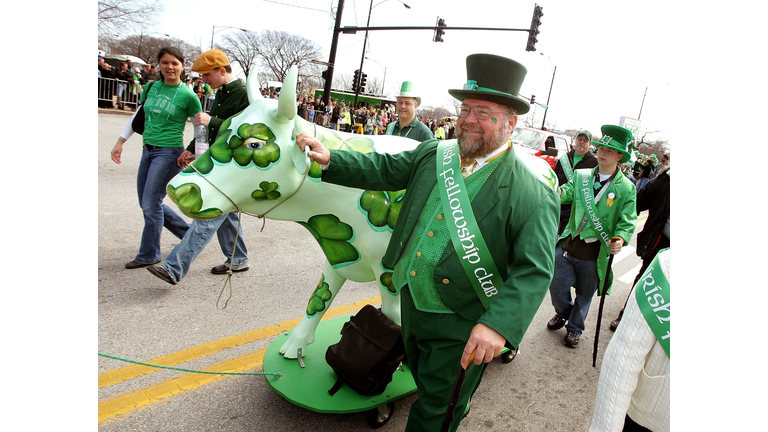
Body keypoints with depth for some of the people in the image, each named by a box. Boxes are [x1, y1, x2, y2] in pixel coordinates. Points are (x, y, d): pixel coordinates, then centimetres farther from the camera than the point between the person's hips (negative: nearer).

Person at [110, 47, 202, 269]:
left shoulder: (188, 95, -8)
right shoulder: (152, 88, 9)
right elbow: (138, 117, 19)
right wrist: (120, 141, 17)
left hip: (169, 152, -7)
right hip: (148, 151, 7)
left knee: (151, 204, -5)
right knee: (147, 204, 12)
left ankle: (149, 255, 12)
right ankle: (190, 234, 26)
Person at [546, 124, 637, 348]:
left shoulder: (626, 188, -4)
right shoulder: (581, 176, 4)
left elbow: (627, 220, -6)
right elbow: (567, 191, -11)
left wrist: (620, 239, -26)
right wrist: (557, 191, -35)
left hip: (594, 254, -2)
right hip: (567, 245, 2)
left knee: (584, 294, 14)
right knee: (557, 286, 11)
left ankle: (575, 328, 40)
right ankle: (563, 313, 44)